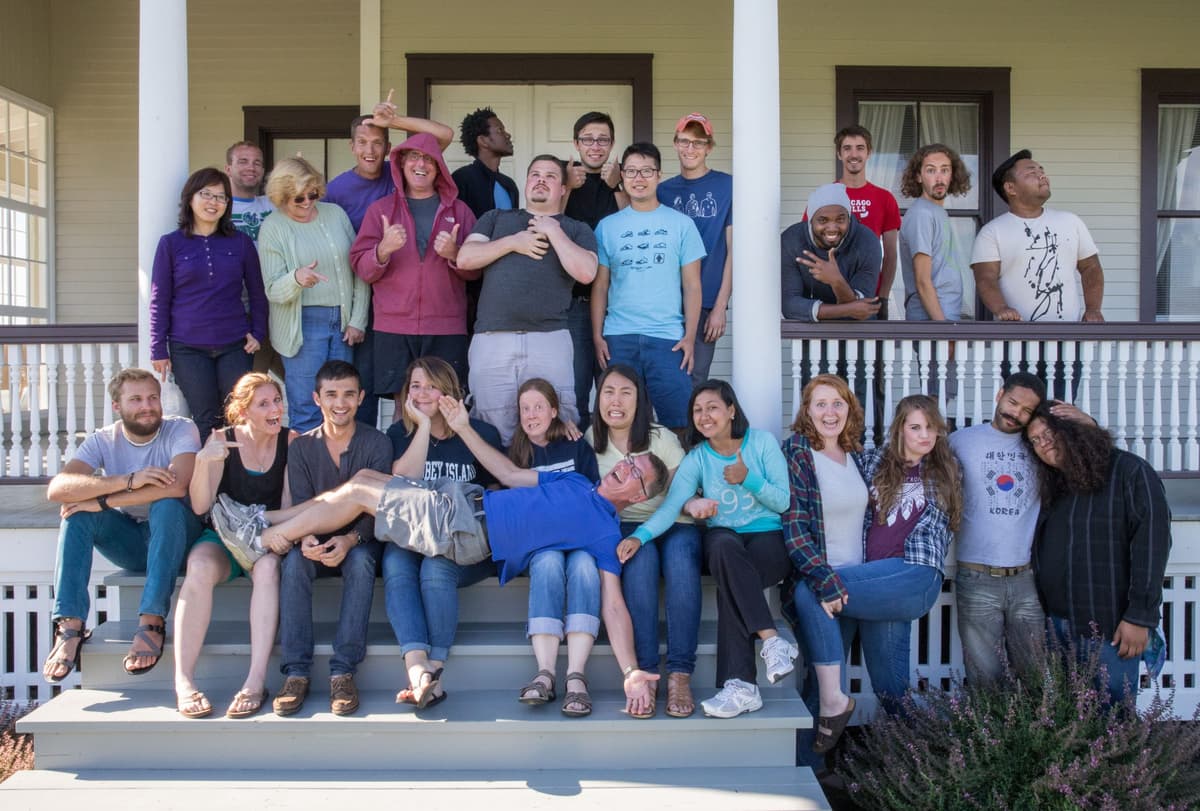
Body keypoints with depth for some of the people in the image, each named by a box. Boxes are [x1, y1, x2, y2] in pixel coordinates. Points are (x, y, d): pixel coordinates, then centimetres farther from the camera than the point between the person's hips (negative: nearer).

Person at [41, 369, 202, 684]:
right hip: (129, 541, 3)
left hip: (175, 537, -3)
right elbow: (56, 488, -22)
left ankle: (151, 623, -36)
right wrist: (129, 480, -35)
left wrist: (103, 502, -28)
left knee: (167, 505, -34)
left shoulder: (181, 430, -13)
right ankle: (70, 626, -25)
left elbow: (177, 486, -32)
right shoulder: (103, 440, -4)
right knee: (77, 512, -21)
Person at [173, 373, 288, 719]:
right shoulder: (222, 440, 0)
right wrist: (203, 461, -23)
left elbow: (290, 505, -1)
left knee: (268, 565, -35)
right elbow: (201, 507, -7)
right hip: (223, 537, 0)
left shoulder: (290, 441, 1)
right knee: (200, 567, -34)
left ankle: (256, 681, -38)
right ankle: (183, 681, -33)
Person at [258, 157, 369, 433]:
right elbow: (273, 290, -6)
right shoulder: (272, 228, 0)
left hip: (343, 321, 3)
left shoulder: (335, 214, 8)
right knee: (306, 412, -7)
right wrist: (297, 278, -28)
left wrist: (358, 320, 2)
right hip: (302, 325, -3)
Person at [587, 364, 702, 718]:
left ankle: (680, 675, -36)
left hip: (674, 526, 0)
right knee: (642, 557, -36)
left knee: (680, 561, -35)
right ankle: (644, 673, -36)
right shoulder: (592, 439, 8)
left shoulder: (662, 438, 2)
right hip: (624, 528, 0)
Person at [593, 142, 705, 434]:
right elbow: (600, 286, 10)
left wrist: (690, 336, -3)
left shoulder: (681, 224, 7)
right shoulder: (607, 226, 11)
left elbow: (692, 285, 5)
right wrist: (597, 336, 2)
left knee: (677, 420, -5)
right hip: (617, 337, 1)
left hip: (668, 338, -1)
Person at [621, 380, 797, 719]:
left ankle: (740, 686, -34)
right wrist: (640, 536, -29)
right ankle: (772, 640, -37)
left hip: (769, 537, -1)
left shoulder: (762, 442, 1)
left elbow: (784, 502, 0)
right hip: (724, 537, 1)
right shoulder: (696, 458, 3)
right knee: (724, 545, -38)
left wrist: (748, 479, -16)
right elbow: (670, 505, -12)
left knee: (729, 581, -35)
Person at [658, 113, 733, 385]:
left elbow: (733, 249, -2)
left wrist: (720, 305, -7)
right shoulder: (663, 190, 9)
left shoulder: (727, 186, 0)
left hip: (707, 302, -2)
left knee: (694, 381, 2)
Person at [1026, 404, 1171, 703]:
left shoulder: (1130, 471, -7)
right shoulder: (1052, 488, 14)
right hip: (1056, 624, 6)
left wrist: (1140, 616, -16)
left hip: (1109, 630, -6)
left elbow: (1152, 542, -13)